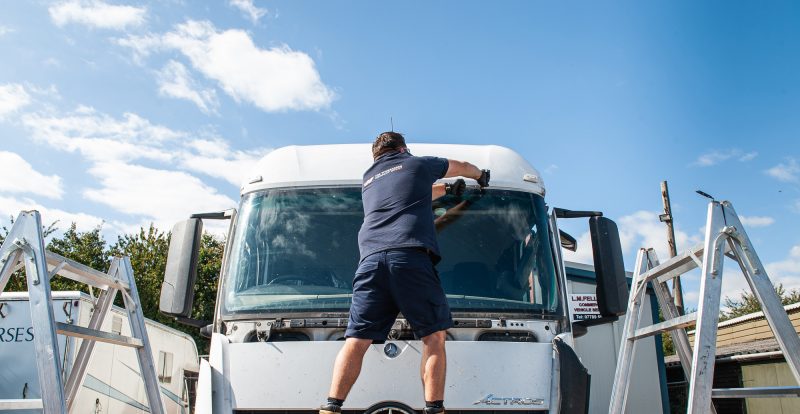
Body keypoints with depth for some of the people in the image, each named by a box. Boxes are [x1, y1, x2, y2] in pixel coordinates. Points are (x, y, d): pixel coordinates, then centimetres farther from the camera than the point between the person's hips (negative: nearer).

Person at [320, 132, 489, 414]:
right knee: (434, 336, 3)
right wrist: (481, 175, 61)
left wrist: (446, 190, 63)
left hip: (371, 258, 4)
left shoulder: (368, 179, 33)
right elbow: (462, 167, 39)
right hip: (410, 255, -4)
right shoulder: (417, 164, 21)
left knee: (356, 340, 0)